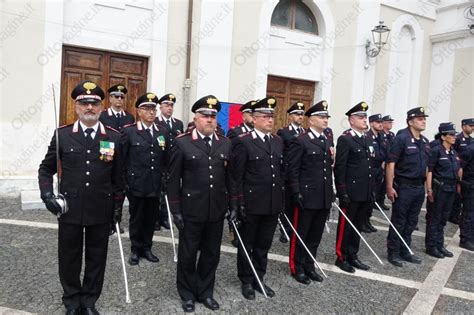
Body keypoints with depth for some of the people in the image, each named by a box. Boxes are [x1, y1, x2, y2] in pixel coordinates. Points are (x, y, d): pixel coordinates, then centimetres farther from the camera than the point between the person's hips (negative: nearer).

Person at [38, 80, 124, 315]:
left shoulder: (114, 137, -1)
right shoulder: (62, 134, -1)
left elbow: (118, 177, 3)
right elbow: (46, 169, 8)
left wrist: (117, 208, 3)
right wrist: (47, 194, -7)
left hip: (101, 211, 0)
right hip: (69, 209, 0)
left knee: (96, 258, 12)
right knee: (69, 258, 13)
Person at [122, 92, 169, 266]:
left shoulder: (163, 133, 7)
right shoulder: (128, 131, -3)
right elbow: (121, 160, -2)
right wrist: (123, 182, -4)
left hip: (155, 185, 3)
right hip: (136, 185, -3)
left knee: (151, 218, 12)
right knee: (136, 218, 9)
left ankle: (147, 248, 28)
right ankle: (136, 250, 25)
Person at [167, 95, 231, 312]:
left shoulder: (225, 144, 6)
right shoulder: (182, 143, -4)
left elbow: (229, 178, 8)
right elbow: (173, 179, -4)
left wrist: (232, 206, 6)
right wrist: (175, 210, -7)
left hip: (217, 211, 3)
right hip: (191, 211, -3)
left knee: (211, 254, 15)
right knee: (188, 255, 11)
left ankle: (205, 292, 34)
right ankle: (187, 294, 31)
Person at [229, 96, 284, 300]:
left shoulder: (278, 141, 9)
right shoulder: (243, 142, -10)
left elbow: (281, 172, 13)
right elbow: (236, 177, -12)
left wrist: (282, 199, 11)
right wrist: (236, 204, -14)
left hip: (273, 204, 6)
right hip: (251, 204, -5)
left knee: (264, 245, 17)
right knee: (247, 244, 12)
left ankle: (259, 279, 32)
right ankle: (246, 281, 28)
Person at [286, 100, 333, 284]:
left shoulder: (328, 142, 14)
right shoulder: (300, 141, -9)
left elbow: (329, 169, 17)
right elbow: (292, 171, -13)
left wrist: (331, 193, 12)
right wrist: (296, 194, -16)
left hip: (324, 198, 7)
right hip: (306, 197, -7)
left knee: (315, 236, 15)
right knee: (300, 235, 6)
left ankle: (309, 266, 29)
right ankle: (297, 268, 21)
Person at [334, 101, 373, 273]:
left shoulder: (367, 139, 14)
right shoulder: (345, 139, -10)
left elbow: (369, 166, 17)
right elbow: (339, 168, -14)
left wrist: (371, 191, 14)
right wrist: (342, 193, -18)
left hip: (365, 193, 8)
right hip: (350, 192, -8)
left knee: (357, 226, 15)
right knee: (345, 226, 4)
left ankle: (353, 256, 26)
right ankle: (341, 257, 17)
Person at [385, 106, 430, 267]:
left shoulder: (425, 142, 12)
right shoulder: (401, 138, -11)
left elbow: (426, 166, 19)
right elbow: (390, 163, -14)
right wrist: (389, 187, -19)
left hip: (419, 187, 7)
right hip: (403, 186, -7)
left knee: (411, 222, 14)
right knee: (398, 222, 2)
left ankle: (405, 251, 27)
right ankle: (393, 253, 14)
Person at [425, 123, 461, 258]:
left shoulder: (454, 153, 11)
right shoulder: (436, 151, -10)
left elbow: (458, 170, 16)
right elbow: (429, 170, -14)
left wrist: (458, 184, 8)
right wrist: (429, 189, -18)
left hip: (451, 189, 7)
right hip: (439, 187, -7)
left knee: (443, 218, 14)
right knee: (434, 218, 2)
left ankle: (439, 245, 25)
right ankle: (431, 246, 12)